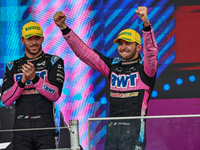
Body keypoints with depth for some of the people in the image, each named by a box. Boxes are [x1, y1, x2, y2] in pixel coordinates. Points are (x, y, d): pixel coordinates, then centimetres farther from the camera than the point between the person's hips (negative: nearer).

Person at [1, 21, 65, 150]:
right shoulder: (13, 67, 15)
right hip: (21, 127, 3)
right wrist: (22, 81, -11)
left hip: (45, 126, -3)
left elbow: (55, 94, -5)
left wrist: (34, 78, -19)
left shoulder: (53, 62, 7)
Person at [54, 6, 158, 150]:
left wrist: (146, 24, -37)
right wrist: (64, 28, 8)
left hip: (134, 128, -5)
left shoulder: (144, 67, 1)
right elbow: (84, 52, 16)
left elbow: (151, 51, -20)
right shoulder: (113, 65, 15)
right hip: (112, 128, 6)